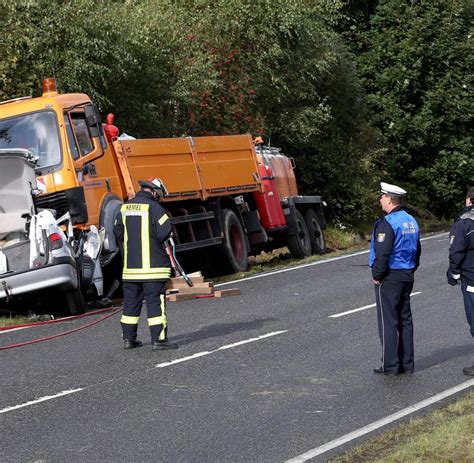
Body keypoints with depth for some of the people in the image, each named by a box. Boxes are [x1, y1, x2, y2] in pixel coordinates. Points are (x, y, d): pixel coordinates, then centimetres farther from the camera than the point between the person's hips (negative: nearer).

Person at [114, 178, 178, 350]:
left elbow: (118, 233, 14)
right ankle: (158, 339, -5)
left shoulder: (125, 207, 8)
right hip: (152, 265, -6)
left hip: (130, 265, 6)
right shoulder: (153, 207, -12)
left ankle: (129, 338, 17)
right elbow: (163, 233, -16)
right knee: (155, 302, -3)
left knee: (131, 301, 13)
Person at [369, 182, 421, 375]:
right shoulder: (411, 221, 11)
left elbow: (382, 254, -22)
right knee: (405, 319, 12)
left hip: (389, 278, -9)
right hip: (407, 276, 9)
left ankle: (390, 365, -1)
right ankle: (407, 364, 15)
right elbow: (417, 250, 18)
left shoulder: (387, 223, -18)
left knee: (388, 321, -3)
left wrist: (377, 276, -11)